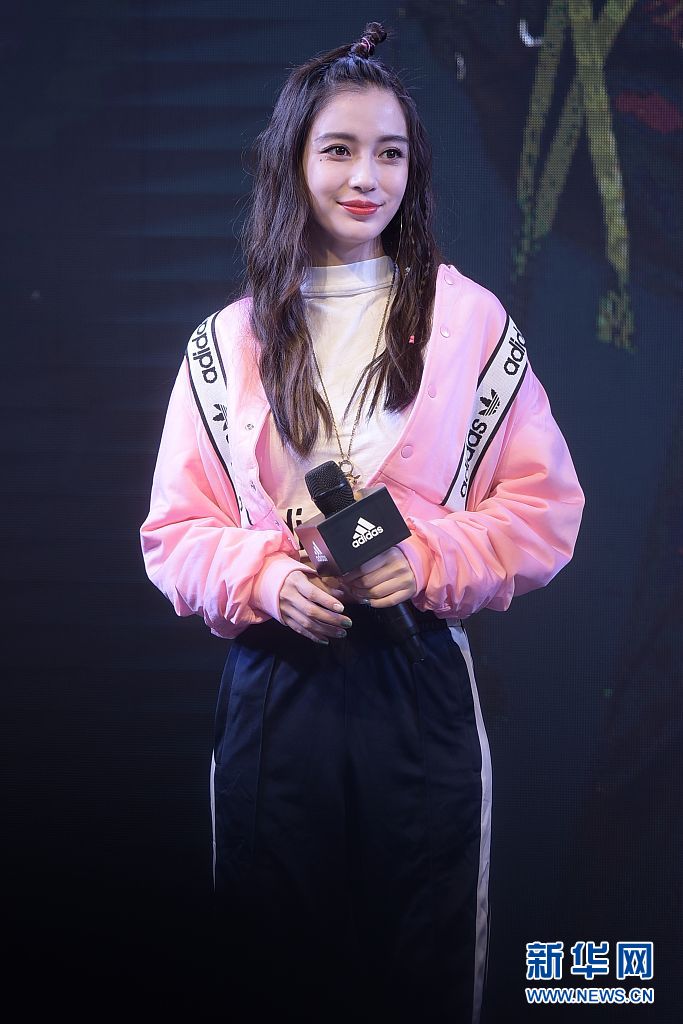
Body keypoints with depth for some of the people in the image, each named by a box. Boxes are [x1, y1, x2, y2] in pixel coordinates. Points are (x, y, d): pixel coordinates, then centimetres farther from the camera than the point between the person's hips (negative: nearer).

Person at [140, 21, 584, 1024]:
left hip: (421, 688, -1)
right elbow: (175, 532, 5)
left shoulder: (471, 321, 1)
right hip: (272, 690, 1)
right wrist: (266, 578, -14)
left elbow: (547, 506, 1)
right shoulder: (227, 343, 5)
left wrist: (433, 560, -15)